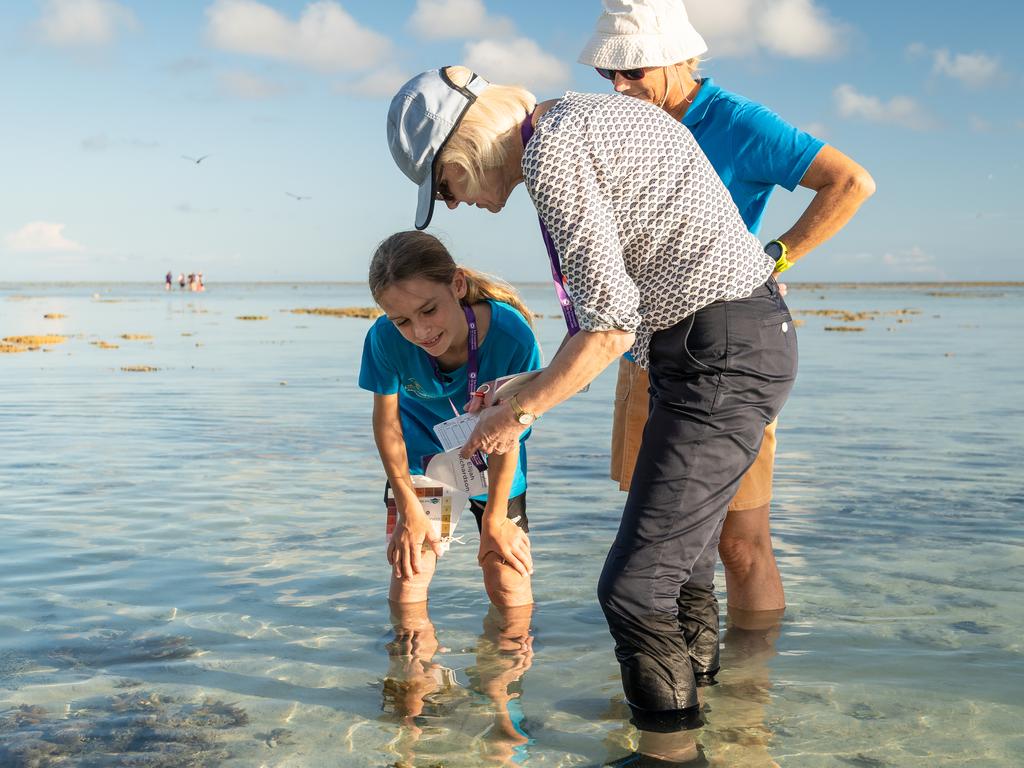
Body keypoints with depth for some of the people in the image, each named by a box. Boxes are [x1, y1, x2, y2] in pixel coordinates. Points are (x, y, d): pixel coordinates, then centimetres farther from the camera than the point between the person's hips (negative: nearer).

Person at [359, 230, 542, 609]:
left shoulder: (512, 336, -36)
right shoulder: (384, 339, -30)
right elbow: (387, 421, -14)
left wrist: (495, 519, -12)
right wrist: (409, 508, -8)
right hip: (422, 450, 1)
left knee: (506, 563, -1)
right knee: (409, 559, -4)